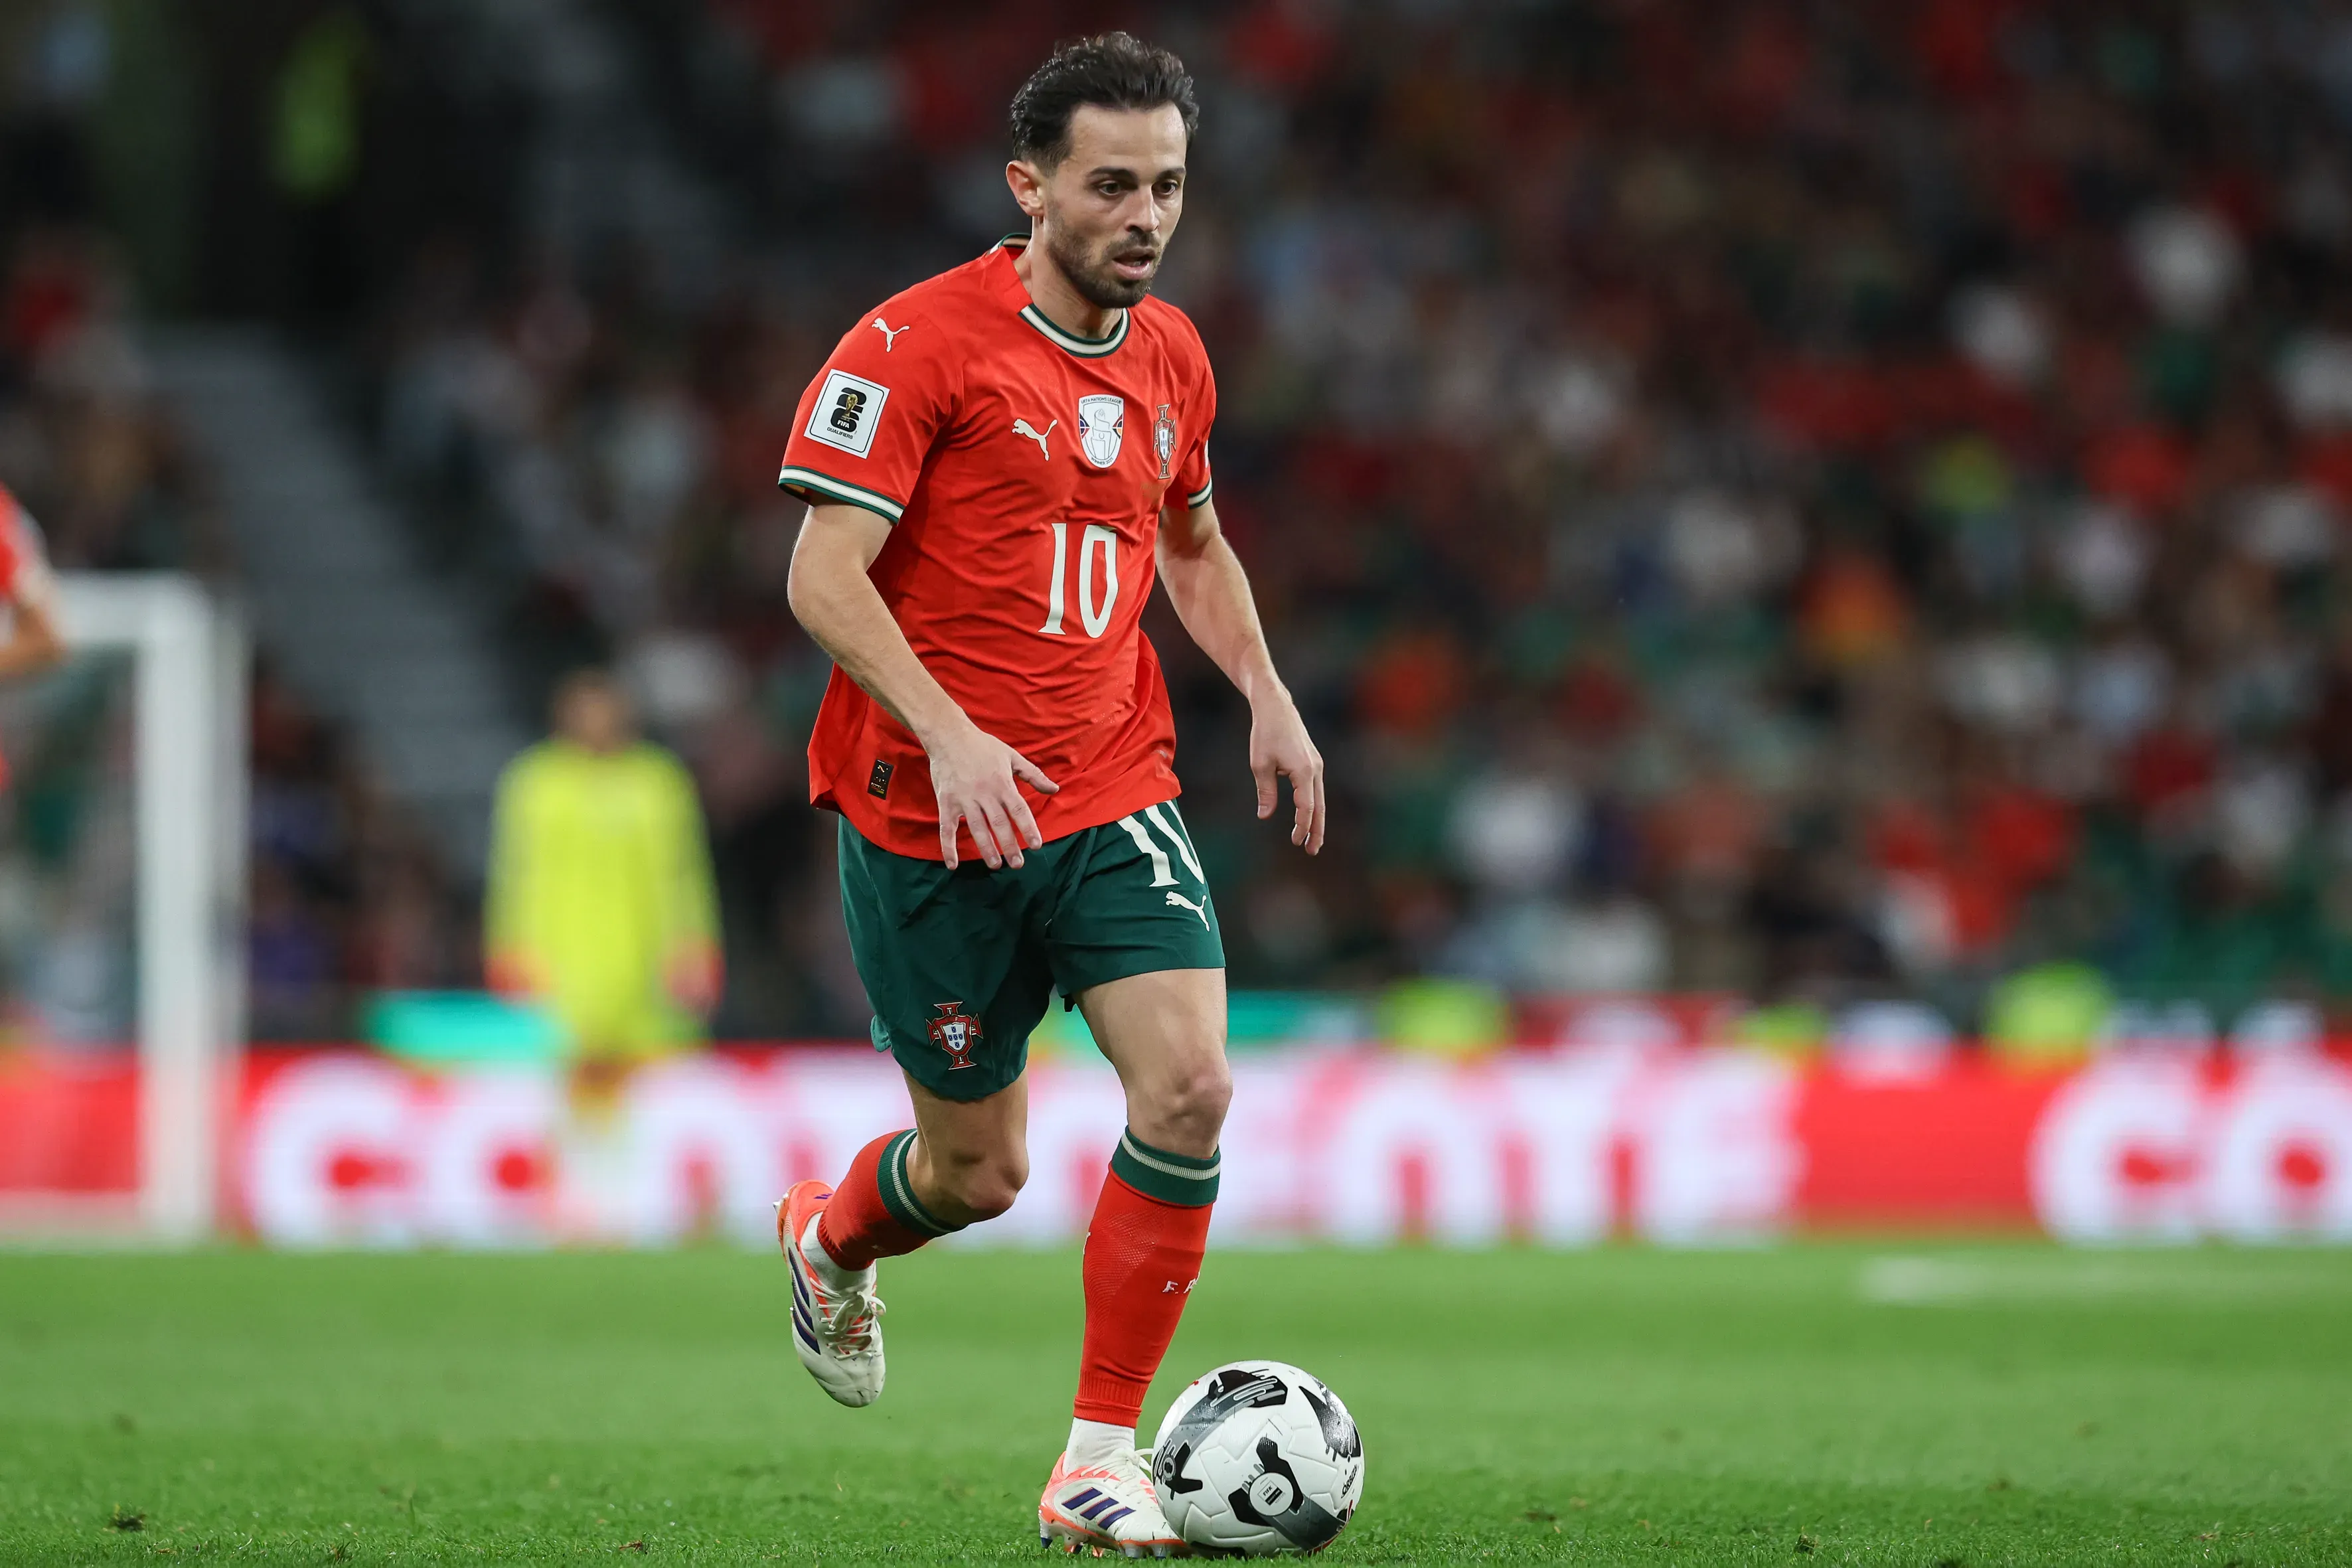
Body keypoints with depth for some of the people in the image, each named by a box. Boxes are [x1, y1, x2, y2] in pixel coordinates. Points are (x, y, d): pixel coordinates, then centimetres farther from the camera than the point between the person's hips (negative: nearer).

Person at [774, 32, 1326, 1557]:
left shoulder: (1170, 355, 8)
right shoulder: (917, 344, -12)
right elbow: (824, 576, -16)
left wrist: (1269, 698, 12)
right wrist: (949, 733, -28)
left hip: (1113, 800, 4)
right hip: (929, 811, -4)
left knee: (1190, 1086, -17)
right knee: (979, 1172, 6)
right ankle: (829, 1239, 44)